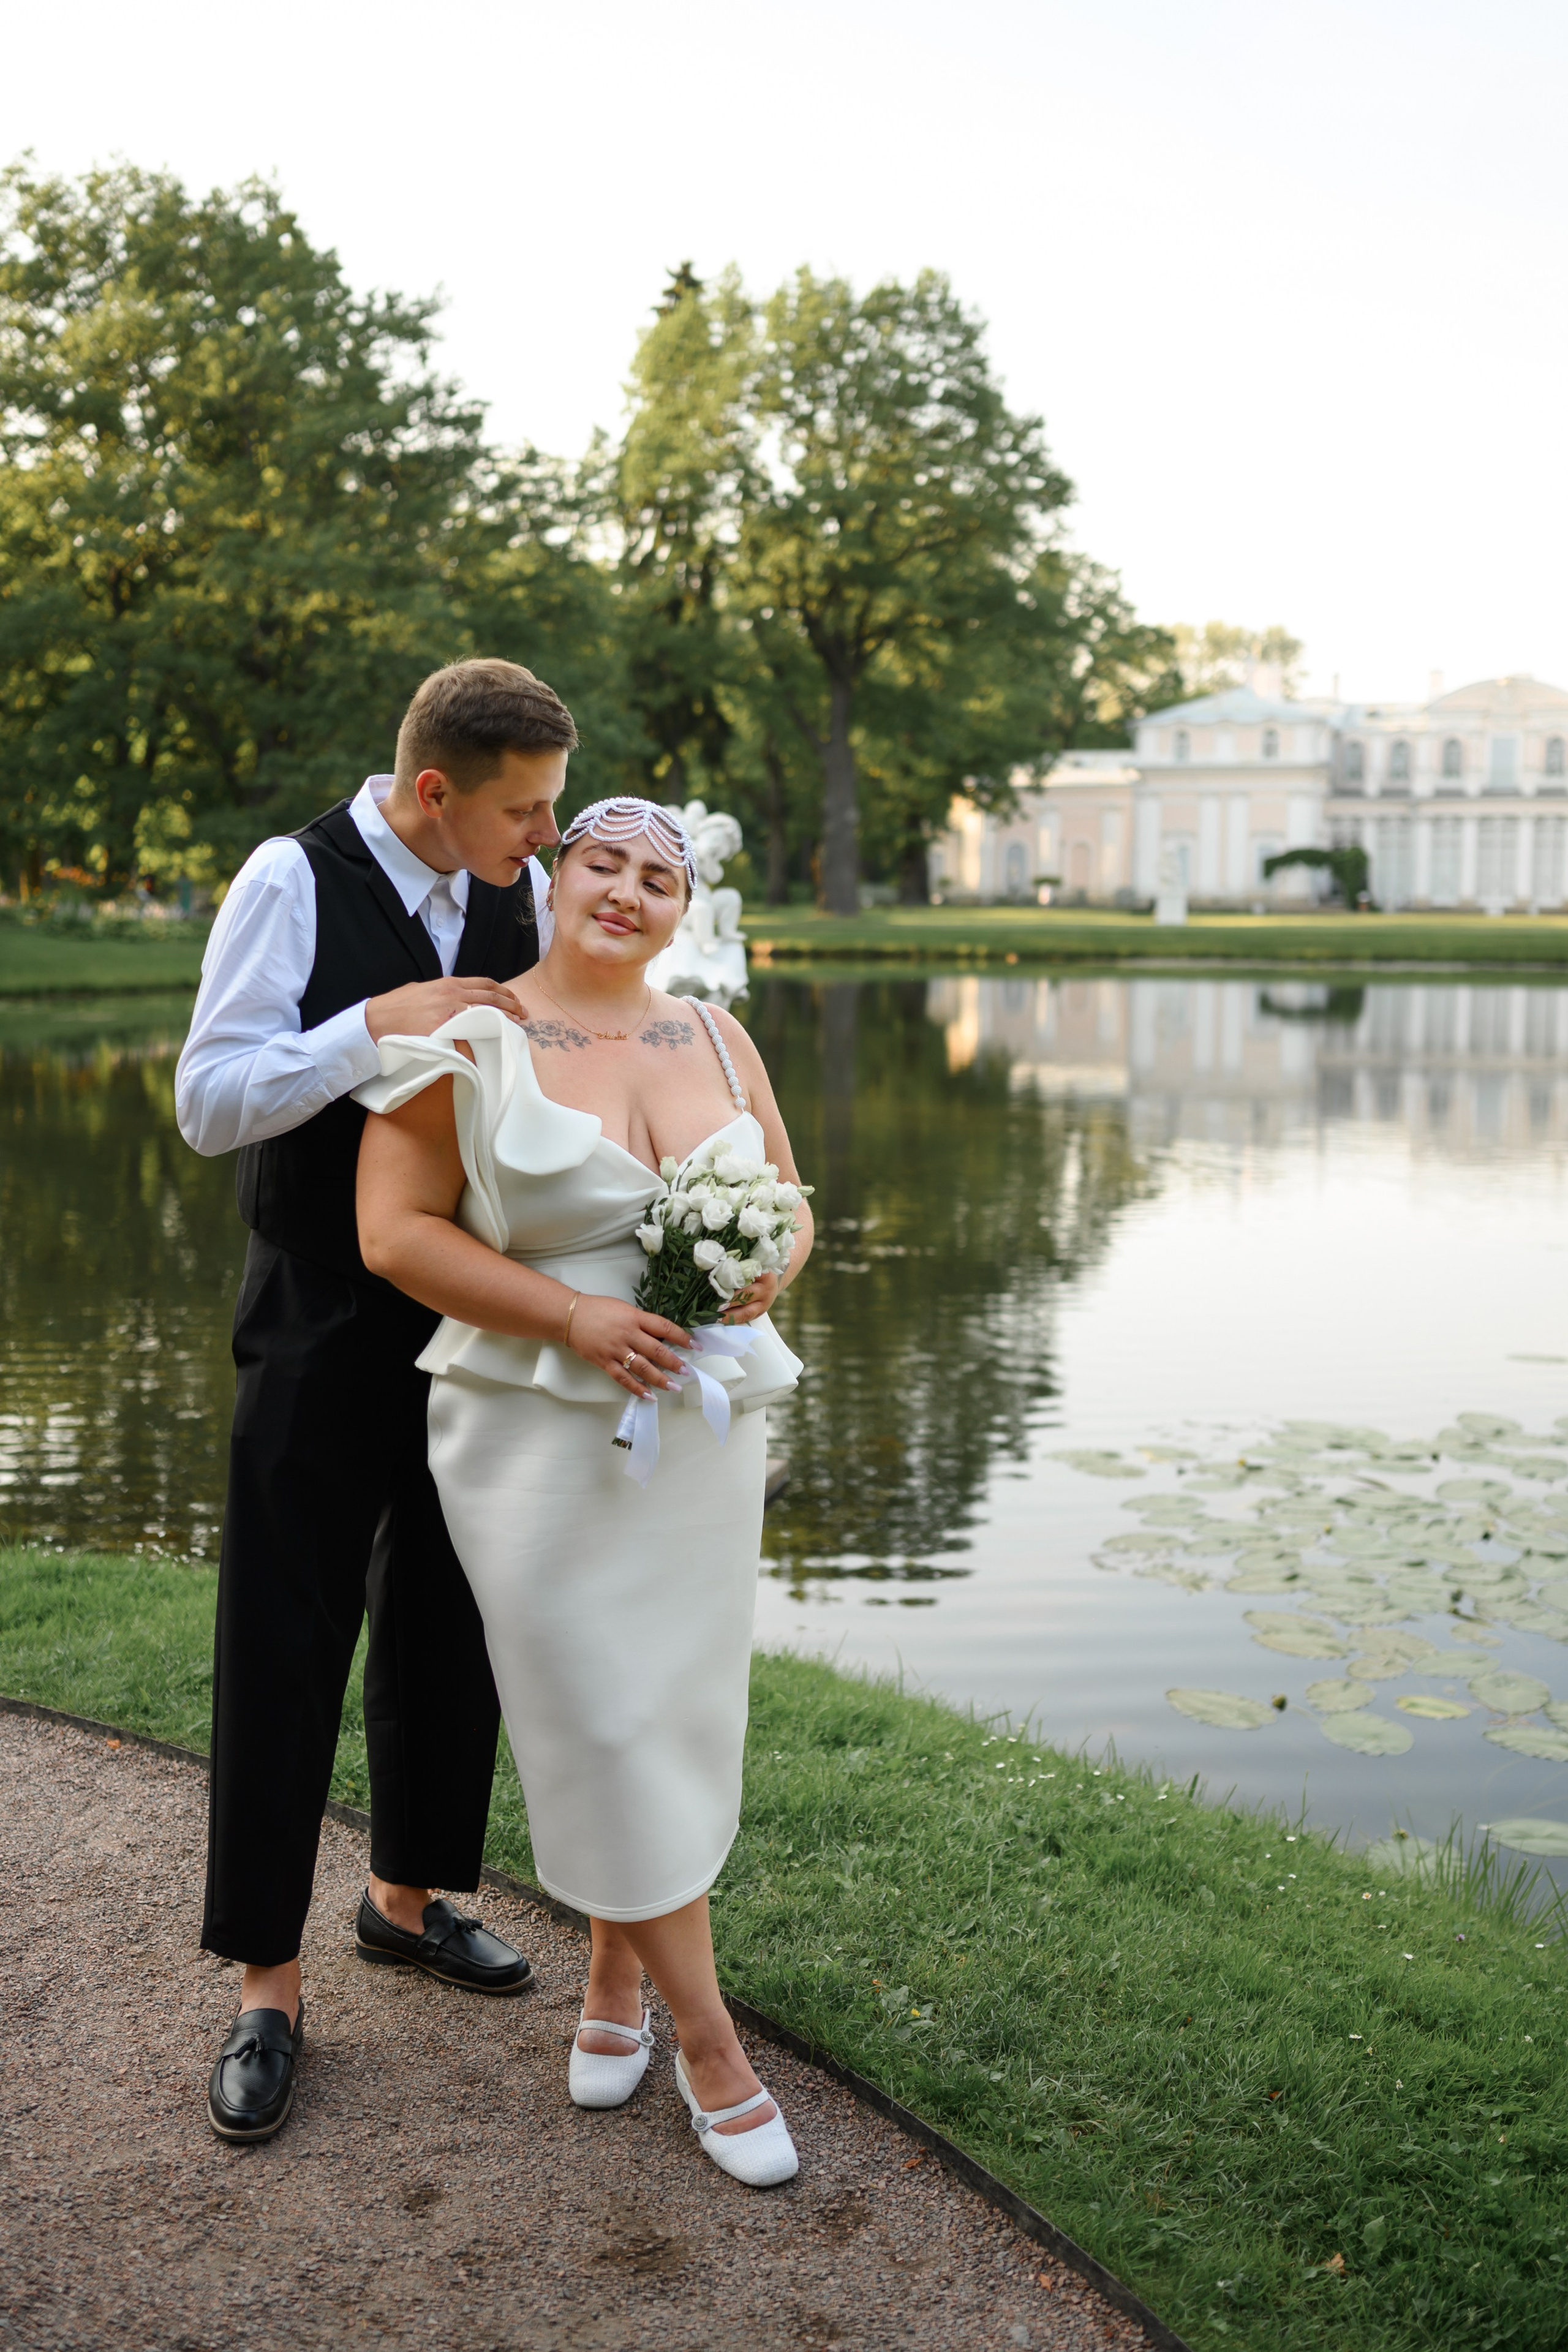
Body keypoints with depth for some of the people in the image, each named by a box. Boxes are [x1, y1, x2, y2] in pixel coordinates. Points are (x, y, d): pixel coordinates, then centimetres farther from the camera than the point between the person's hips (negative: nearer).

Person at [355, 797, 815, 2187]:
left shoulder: (717, 1040, 8)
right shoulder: (470, 1041, -6)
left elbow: (789, 1203, 14)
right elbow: (396, 1230, -11)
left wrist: (766, 1271, -10)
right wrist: (575, 1316, -20)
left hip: (699, 1423, 5)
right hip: (541, 1433, -4)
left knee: (673, 1711, 12)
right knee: (605, 1722, -1)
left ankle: (615, 1978, 34)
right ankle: (708, 2041, 13)